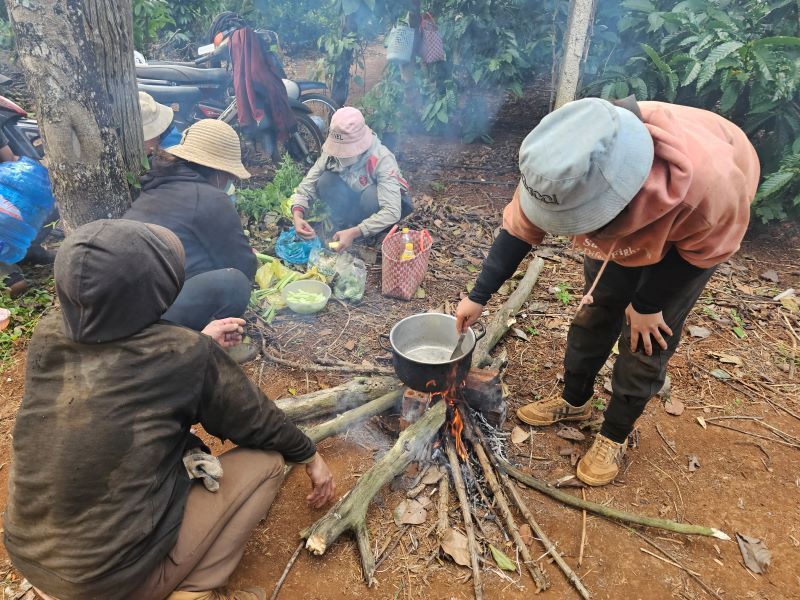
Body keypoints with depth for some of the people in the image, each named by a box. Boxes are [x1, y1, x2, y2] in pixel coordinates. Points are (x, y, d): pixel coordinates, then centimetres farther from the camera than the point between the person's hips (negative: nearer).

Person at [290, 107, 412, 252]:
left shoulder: (382, 159, -34)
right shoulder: (333, 152, -21)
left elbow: (392, 212, -42)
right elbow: (307, 185, -18)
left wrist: (354, 232, -48)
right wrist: (297, 215, -38)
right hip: (353, 199, 3)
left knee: (371, 194, -37)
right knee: (325, 181, -23)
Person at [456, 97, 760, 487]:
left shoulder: (709, 183, -46)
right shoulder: (565, 174, -37)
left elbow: (705, 249, -24)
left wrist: (647, 304, -15)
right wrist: (478, 297, -17)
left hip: (697, 230, -3)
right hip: (622, 224, 3)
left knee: (647, 337, -2)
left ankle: (614, 435, 18)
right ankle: (574, 401, 32)